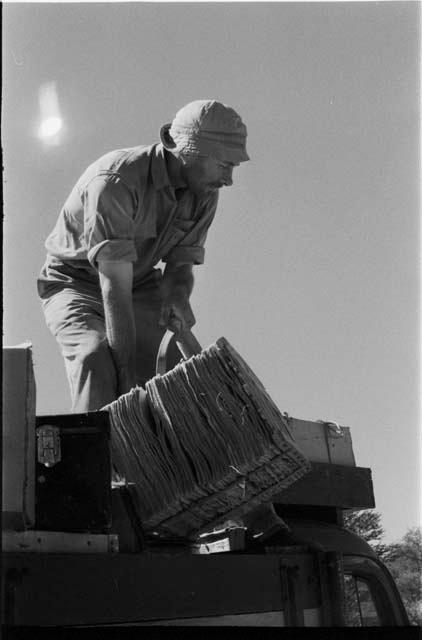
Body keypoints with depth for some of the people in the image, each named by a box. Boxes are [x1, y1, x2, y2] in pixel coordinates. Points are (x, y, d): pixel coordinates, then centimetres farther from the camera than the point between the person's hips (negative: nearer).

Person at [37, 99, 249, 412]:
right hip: (76, 284, -5)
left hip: (142, 283, 6)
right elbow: (115, 287, -36)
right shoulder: (114, 182, -32)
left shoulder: (204, 193, -10)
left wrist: (178, 299, -30)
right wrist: (127, 377, -38)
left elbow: (182, 263, -4)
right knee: (96, 358, -32)